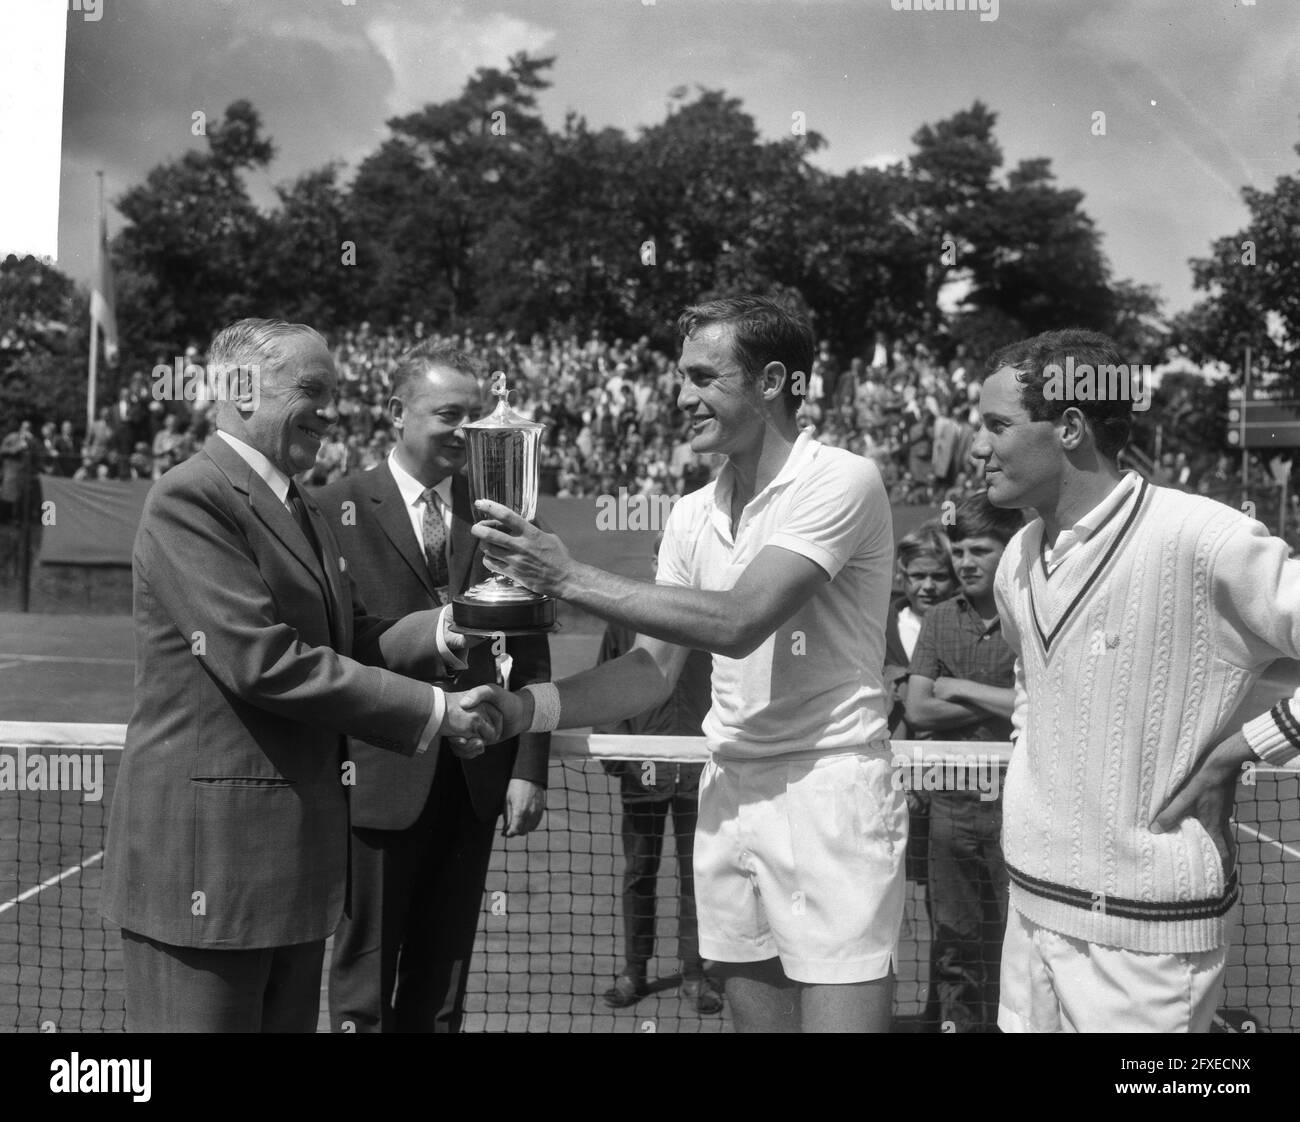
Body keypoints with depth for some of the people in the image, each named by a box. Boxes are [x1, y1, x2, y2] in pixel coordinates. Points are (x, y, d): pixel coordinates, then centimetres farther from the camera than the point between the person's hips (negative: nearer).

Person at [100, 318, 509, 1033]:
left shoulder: (300, 512, 17)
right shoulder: (189, 499, -13)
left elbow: (350, 639, 14)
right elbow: (261, 659, -21)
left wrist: (443, 629, -5)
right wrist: (433, 709, -18)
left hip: (295, 856, 9)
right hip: (206, 857, -9)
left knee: (290, 1021, 17)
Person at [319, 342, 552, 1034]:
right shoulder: (340, 508, -3)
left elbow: (530, 653, 7)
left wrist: (529, 768, 1)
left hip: (477, 780, 4)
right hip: (378, 776, -3)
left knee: (442, 982, 15)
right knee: (364, 981, 8)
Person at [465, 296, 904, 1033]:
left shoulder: (840, 480, -13)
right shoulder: (694, 513, 8)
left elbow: (740, 622, -23)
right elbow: (656, 668, 6)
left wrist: (570, 577, -22)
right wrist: (530, 707, -9)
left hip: (829, 791, -6)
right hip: (731, 792, 6)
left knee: (838, 1018, -4)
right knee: (756, 1014, 13)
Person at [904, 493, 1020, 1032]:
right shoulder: (941, 619, 8)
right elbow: (917, 709, 0)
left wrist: (964, 690, -7)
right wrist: (1002, 703, -9)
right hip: (951, 800, 4)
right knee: (953, 943, 12)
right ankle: (956, 1020, 26)